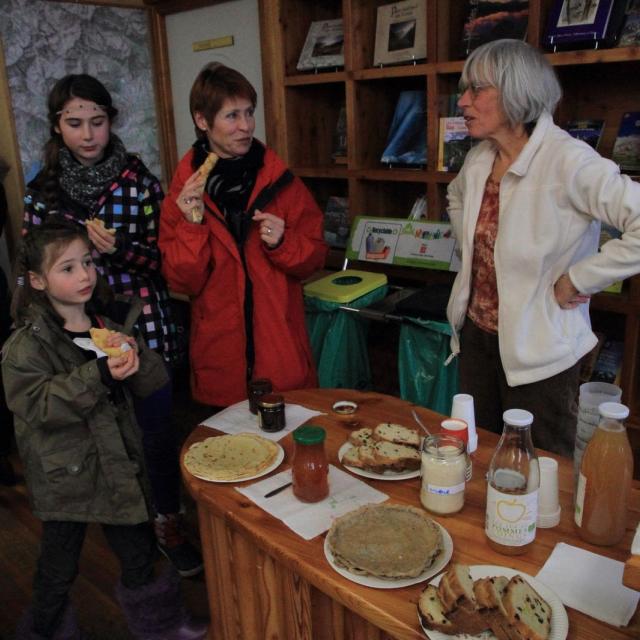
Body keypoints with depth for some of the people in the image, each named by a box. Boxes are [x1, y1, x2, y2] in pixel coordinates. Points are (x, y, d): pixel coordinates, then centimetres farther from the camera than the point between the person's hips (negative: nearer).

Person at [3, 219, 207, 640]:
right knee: (59, 570, 14)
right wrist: (99, 374, -33)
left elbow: (154, 381, -1)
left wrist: (134, 353, -22)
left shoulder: (108, 326, 2)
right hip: (66, 475, -4)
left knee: (140, 554, 19)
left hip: (119, 463, 5)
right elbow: (35, 405, -25)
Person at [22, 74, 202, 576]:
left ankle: (169, 525, 27)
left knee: (156, 431, 5)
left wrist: (118, 245, -21)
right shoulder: (43, 191, 3)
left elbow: (162, 256, -5)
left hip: (143, 326, -1)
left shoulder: (139, 180, -3)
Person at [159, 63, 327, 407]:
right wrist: (193, 225, -17)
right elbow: (182, 282, -5)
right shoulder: (184, 191, -2)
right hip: (219, 355, 0)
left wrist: (282, 243, -16)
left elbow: (315, 256, 3)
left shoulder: (279, 179, -2)